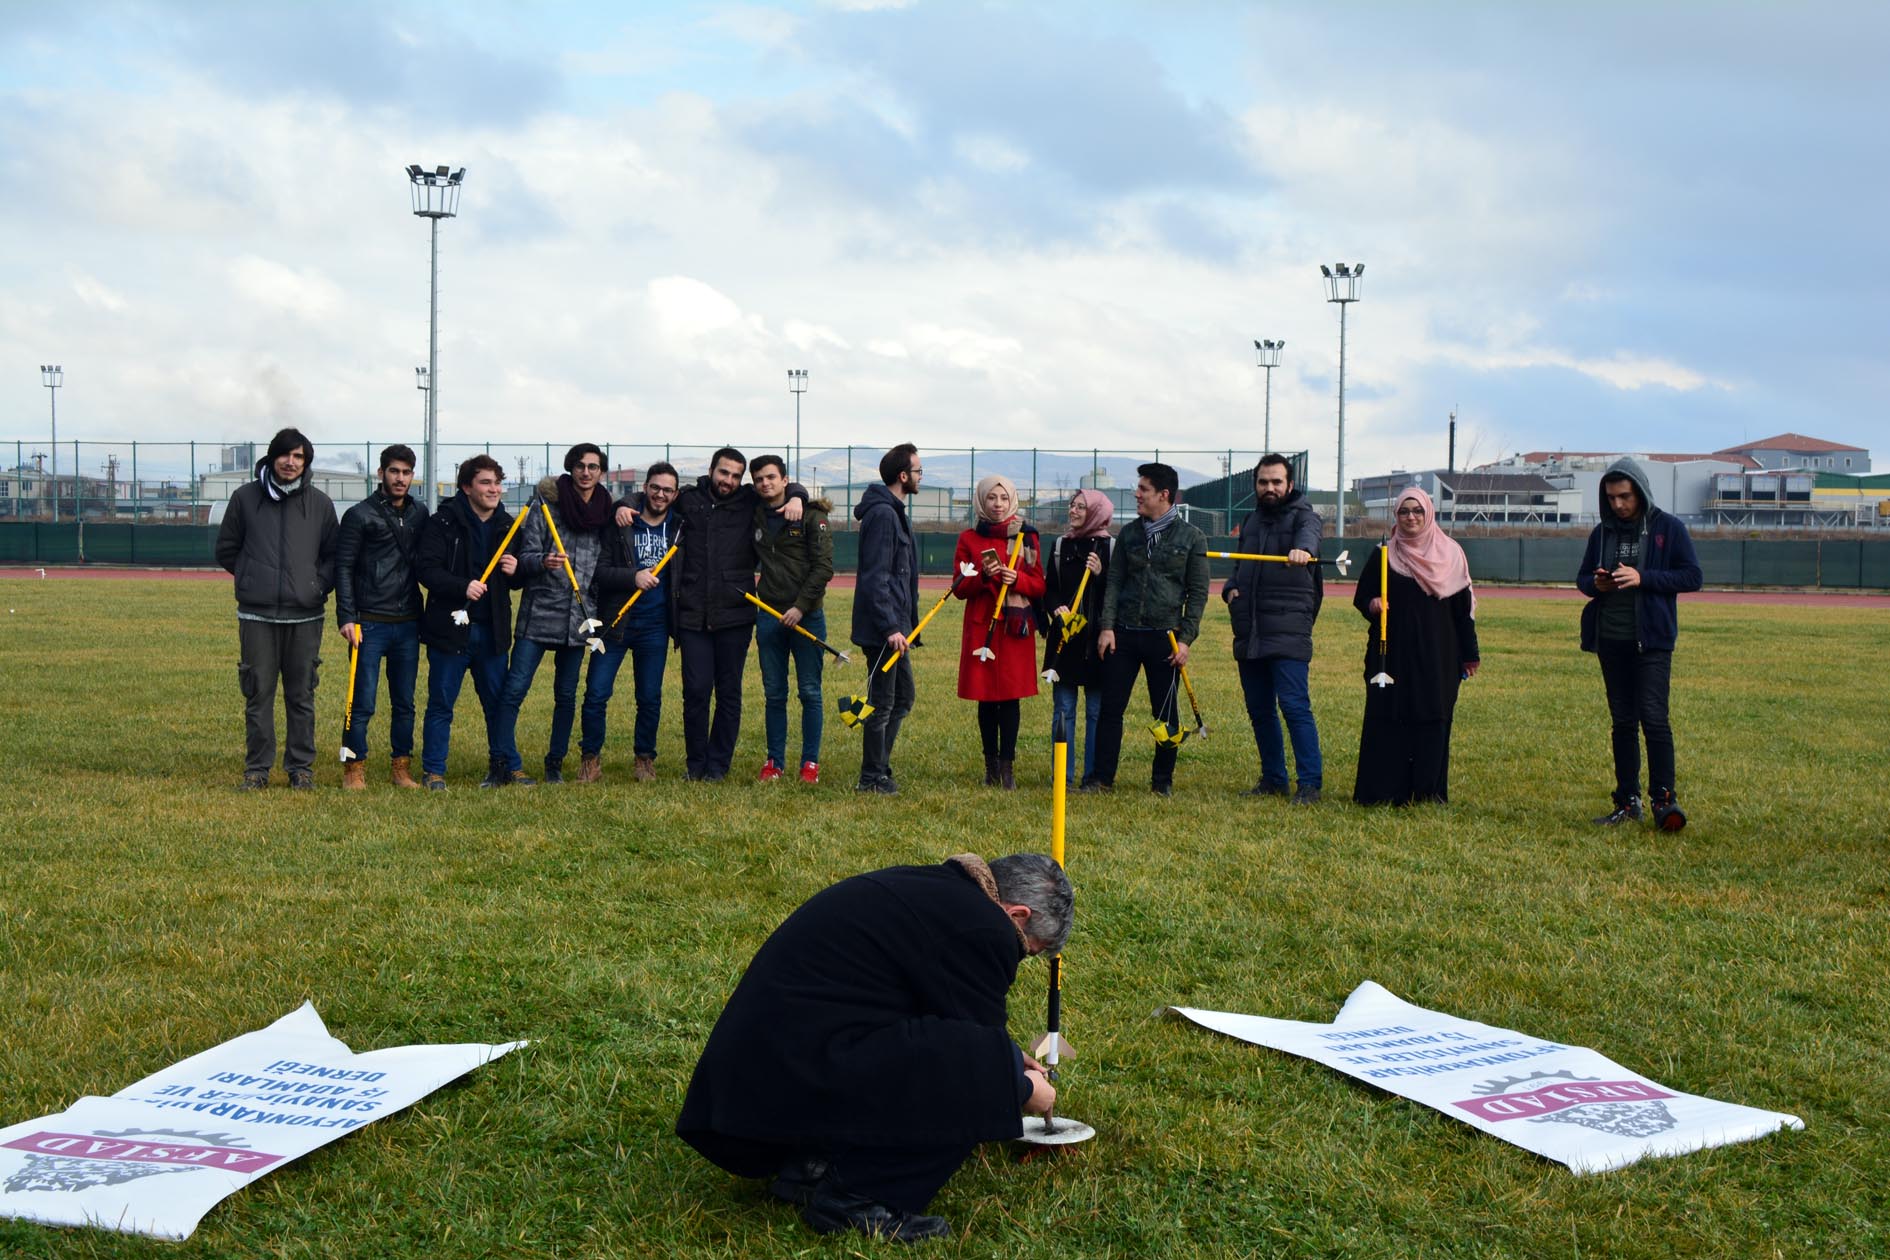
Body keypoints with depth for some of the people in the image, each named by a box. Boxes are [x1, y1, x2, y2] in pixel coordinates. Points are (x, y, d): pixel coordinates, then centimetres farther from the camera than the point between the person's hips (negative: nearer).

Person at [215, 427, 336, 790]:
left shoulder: (320, 504, 7)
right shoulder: (245, 497, 4)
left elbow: (333, 555, 14)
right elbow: (226, 550, 13)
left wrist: (319, 585, 0)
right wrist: (253, 577, 5)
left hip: (305, 614, 1)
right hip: (257, 614, 0)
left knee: (302, 696, 5)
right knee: (258, 694, 3)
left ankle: (301, 766, 14)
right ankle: (257, 767, 11)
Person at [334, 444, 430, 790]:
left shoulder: (419, 513, 11)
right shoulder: (360, 515, -3)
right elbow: (343, 567, -4)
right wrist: (346, 617, -11)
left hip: (408, 624, 4)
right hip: (369, 624, -4)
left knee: (405, 703, 9)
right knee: (363, 704, -3)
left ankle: (403, 768, 17)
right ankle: (354, 768, 6)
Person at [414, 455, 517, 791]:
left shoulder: (506, 525, 11)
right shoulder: (443, 522, -6)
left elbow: (517, 581, 20)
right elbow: (426, 568, -15)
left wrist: (515, 570, -3)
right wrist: (462, 587, -28)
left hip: (492, 631, 4)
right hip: (451, 627, -4)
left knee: (497, 702, 10)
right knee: (441, 704, 3)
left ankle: (501, 767, 21)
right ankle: (434, 772, 10)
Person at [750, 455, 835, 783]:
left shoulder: (812, 516, -3)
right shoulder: (754, 517, 10)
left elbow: (823, 567, -8)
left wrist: (801, 606, -14)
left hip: (806, 615, -4)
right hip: (769, 615, 4)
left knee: (810, 692, 1)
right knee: (773, 694, 7)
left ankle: (810, 761, 9)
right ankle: (774, 760, 14)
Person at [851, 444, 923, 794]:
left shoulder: (895, 512, 16)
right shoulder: (882, 514, -16)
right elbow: (875, 578, -22)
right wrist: (890, 628, -25)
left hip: (895, 626, 11)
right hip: (882, 629, -11)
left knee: (902, 697, 16)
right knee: (882, 703, -3)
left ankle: (879, 770, 23)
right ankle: (872, 778, 6)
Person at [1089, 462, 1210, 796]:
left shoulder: (1191, 538, 0)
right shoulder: (1129, 534, 10)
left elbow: (1198, 593, 0)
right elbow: (1114, 582, 8)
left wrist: (1185, 638, -7)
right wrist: (1107, 627, -3)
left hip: (1164, 637, -3)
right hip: (1123, 634, 3)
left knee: (1165, 712, 5)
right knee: (1111, 707, 2)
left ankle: (1163, 781, 17)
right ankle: (1102, 778, 9)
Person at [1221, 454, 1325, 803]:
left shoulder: (1302, 515, -2)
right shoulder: (1251, 521, 18)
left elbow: (1310, 532, -26)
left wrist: (1303, 548, -51)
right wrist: (1230, 588, 8)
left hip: (1288, 632, -7)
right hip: (1249, 633, 7)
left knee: (1294, 705, -12)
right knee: (1258, 709, 10)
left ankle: (1310, 782, -8)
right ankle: (1273, 779, 20)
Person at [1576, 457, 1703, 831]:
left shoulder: (1669, 528, -2)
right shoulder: (1602, 533, 10)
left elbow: (1693, 576, -5)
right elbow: (1582, 578, 17)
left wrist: (1643, 578, -17)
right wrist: (1596, 584, -8)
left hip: (1652, 640, -5)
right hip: (1610, 640, 5)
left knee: (1654, 718, -12)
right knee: (1622, 722, 9)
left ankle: (1663, 799, -7)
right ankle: (1628, 801, 14)